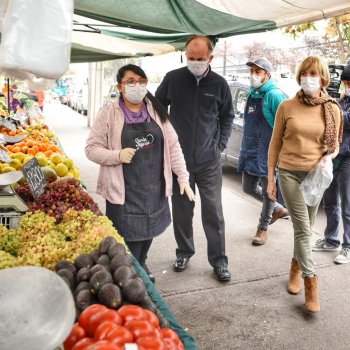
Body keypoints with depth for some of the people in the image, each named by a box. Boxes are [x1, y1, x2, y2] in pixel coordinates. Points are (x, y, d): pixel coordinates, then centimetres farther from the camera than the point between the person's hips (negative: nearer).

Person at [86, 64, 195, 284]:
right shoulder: (109, 113, -6)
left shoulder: (157, 111, 5)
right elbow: (92, 148, -4)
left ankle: (141, 267, 44)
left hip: (154, 189, 4)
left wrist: (183, 177, 2)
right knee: (129, 241, 1)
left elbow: (173, 146, 7)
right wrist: (118, 155, -21)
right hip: (125, 192, -4)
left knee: (148, 232, 19)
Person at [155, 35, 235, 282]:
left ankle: (219, 260, 19)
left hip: (209, 160, 0)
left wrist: (221, 144, 5)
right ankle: (184, 252, 31)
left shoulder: (219, 84, 1)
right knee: (181, 210, 12)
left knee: (213, 212, 5)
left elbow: (227, 117, 14)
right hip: (179, 158, 1)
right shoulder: (173, 79, -1)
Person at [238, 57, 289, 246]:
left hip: (268, 153, -8)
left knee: (268, 191, 5)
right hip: (250, 151, 8)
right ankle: (279, 210, 37)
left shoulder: (274, 95, -14)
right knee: (249, 187, 15)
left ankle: (263, 228, 24)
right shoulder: (251, 93, 11)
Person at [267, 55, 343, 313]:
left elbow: (335, 146, 9)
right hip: (289, 173, -2)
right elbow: (275, 144, 2)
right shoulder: (287, 107, -3)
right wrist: (270, 179, 1)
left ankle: (297, 267, 37)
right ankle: (311, 283, 4)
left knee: (305, 228, 13)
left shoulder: (332, 110, 1)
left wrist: (328, 158, -15)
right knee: (303, 229, -5)